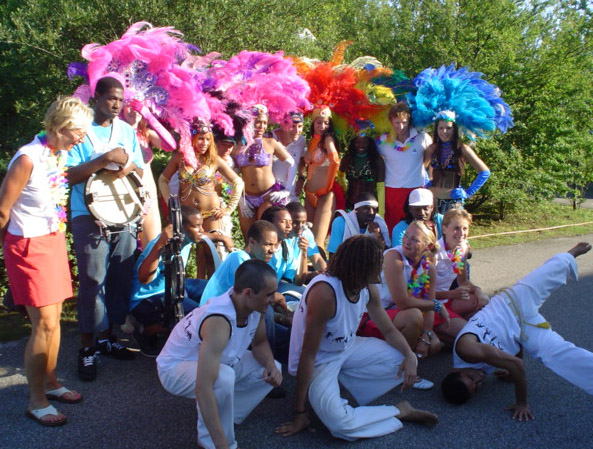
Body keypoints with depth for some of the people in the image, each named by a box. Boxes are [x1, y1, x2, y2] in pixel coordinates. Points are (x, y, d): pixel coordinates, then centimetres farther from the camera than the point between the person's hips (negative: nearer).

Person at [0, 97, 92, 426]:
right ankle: (36, 401, 10)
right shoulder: (28, 159, -22)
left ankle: (50, 382, 31)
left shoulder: (60, 153, 2)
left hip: (54, 240, 8)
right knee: (44, 323, -5)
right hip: (30, 246, -8)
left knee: (54, 317, 14)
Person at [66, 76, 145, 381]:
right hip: (90, 217, -5)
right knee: (92, 283, -5)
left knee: (121, 281, 9)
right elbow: (71, 174, -11)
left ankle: (107, 337, 24)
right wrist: (107, 158, -18)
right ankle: (87, 348, 6)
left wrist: (127, 167, -8)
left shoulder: (127, 130, 13)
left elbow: (140, 171, 14)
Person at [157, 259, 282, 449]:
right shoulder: (219, 322, -40)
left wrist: (271, 366, -19)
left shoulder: (255, 306, -17)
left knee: (272, 370, -3)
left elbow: (259, 342, 3)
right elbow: (203, 388, -44)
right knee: (223, 377, -38)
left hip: (219, 360, 8)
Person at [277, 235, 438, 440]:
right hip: (319, 362, -7)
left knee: (404, 360, -3)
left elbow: (389, 331, 6)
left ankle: (343, 382, -3)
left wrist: (410, 355, -16)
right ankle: (400, 411, -5)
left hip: (348, 347, 8)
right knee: (340, 423, -29)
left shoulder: (368, 289, -8)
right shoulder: (324, 291, -33)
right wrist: (300, 413, -24)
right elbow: (308, 355, -28)